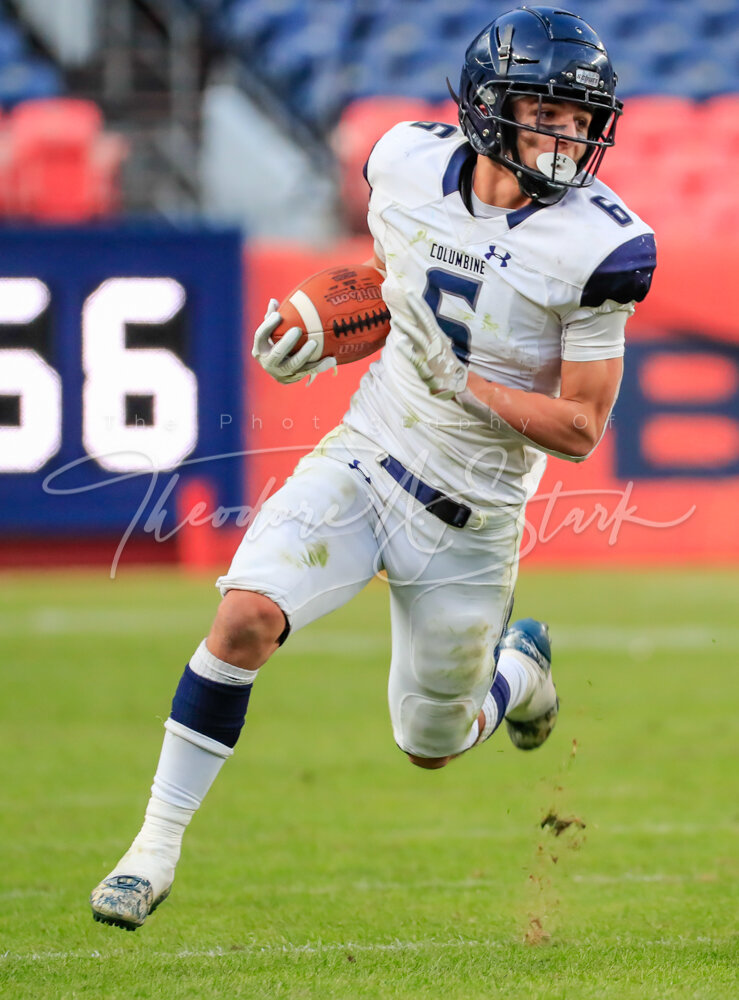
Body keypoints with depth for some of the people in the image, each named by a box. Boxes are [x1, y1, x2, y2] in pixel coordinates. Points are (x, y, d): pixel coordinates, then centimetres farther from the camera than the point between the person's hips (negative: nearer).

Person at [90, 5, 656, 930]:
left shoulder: (595, 246, -19)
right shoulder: (409, 164, -7)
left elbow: (578, 430, -14)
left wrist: (457, 378, -23)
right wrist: (318, 338, 0)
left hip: (467, 519, -2)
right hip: (365, 458, 2)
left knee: (432, 747, 12)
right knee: (246, 616, -23)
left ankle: (518, 668, 48)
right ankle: (158, 842, -11)